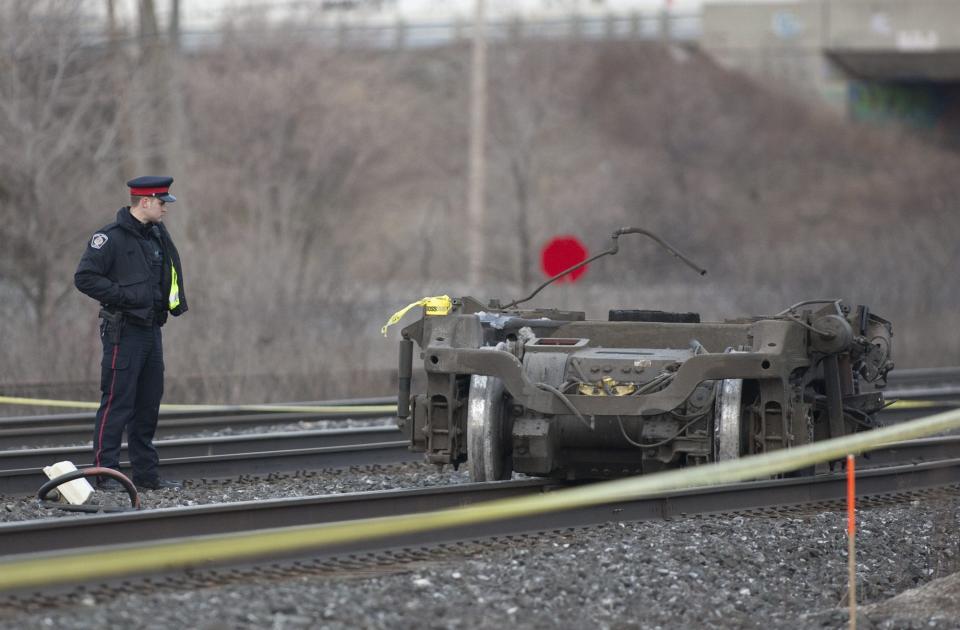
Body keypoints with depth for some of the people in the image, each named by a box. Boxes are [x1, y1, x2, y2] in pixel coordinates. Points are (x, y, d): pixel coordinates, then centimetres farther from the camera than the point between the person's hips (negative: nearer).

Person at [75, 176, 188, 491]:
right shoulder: (112, 237, -12)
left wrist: (171, 302, 14)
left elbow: (166, 273, 31)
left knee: (148, 404, 11)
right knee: (117, 404, -8)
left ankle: (147, 473, 17)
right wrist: (123, 295, -20)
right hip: (124, 332, -8)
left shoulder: (157, 235, 14)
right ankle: (106, 474, -6)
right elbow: (85, 277, -18)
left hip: (151, 329, 8)